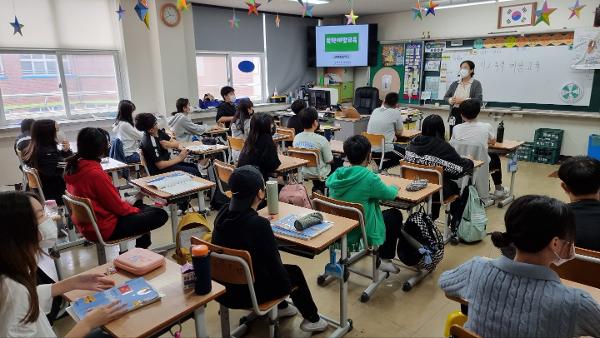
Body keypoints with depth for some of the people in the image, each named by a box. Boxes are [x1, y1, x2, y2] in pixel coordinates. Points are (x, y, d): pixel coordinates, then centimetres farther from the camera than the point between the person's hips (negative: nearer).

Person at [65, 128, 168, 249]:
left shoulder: (73, 167, -1)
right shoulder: (95, 173, -28)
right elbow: (117, 206, -20)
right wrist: (136, 209, 0)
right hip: (104, 229, -10)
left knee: (143, 208, 24)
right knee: (160, 215, -6)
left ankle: (141, 246, 27)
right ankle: (141, 246, 17)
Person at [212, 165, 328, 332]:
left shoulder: (223, 212, -8)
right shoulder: (259, 224, -29)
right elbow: (274, 264, -16)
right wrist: (289, 286, 1)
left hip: (221, 287, 7)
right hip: (244, 293, -7)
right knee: (294, 272, 15)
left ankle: (281, 307, 47)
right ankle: (312, 319, 35)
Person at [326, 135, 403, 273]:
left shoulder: (336, 175, -6)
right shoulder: (369, 178, -24)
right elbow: (390, 194, -6)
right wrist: (395, 187, 17)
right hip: (359, 234, -6)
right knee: (395, 214, 19)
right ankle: (384, 259, 26)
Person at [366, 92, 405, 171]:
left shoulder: (375, 111, 8)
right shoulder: (396, 112, -7)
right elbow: (399, 133, 6)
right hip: (384, 149, -6)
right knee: (403, 152, 22)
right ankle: (382, 167, 4)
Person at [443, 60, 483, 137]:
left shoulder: (476, 84, 3)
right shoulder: (454, 84, 14)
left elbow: (479, 100, -9)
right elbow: (445, 97, 14)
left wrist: (463, 101, -15)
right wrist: (450, 100, -9)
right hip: (454, 115, 4)